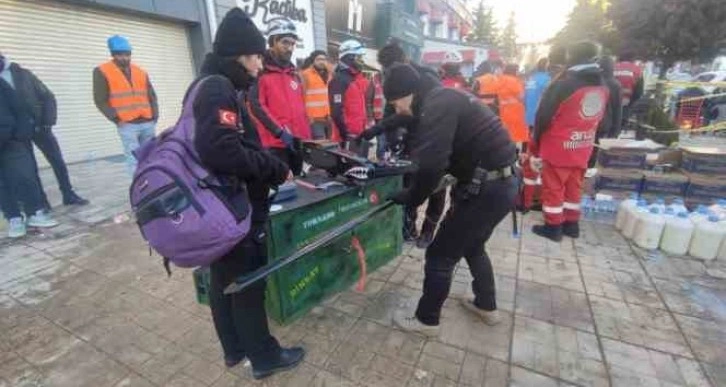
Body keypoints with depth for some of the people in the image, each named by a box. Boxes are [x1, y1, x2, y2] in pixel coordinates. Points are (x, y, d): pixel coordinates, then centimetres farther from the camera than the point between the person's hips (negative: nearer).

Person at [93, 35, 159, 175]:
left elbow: (151, 96, 19)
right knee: (134, 159, -10)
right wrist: (116, 119, -11)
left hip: (148, 123, 4)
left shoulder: (141, 72, 17)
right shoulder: (102, 72, 4)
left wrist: (154, 116, 6)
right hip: (127, 125, -4)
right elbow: (100, 100, -1)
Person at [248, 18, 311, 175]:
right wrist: (280, 132, -19)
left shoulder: (294, 74, 19)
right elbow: (257, 106, -12)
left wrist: (307, 136, 13)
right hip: (274, 143, -7)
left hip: (297, 142, 7)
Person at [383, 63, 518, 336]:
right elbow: (436, 156, 18)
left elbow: (430, 166, -27)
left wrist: (408, 199, -12)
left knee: (441, 255, 4)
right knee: (472, 247, 27)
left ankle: (426, 320, 24)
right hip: (502, 182, 10)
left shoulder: (436, 106, -18)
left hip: (486, 188, -10)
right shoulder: (444, 99, 14)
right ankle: (486, 306, 46)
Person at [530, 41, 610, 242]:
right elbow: (599, 119, 13)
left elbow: (543, 118, -14)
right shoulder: (603, 87, 4)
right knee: (574, 187, 18)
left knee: (553, 188, 5)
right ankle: (571, 224, 29)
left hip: (557, 149, -6)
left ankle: (553, 227, 14)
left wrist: (535, 149, -6)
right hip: (583, 150, 6)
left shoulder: (563, 85, -17)